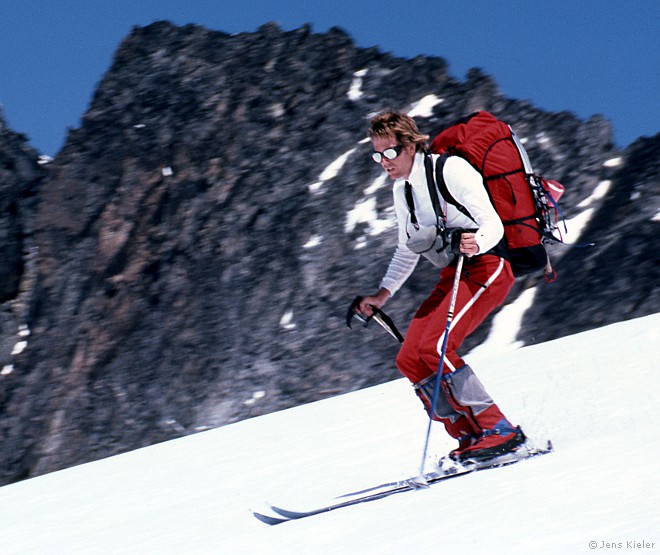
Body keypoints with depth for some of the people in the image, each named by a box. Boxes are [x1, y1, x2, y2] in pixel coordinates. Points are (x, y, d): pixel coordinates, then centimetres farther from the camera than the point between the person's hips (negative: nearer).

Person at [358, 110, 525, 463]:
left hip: (486, 266, -9)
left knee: (435, 347, -24)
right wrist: (381, 295, 22)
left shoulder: (450, 170, -13)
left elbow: (492, 224, -19)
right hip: (453, 274, 9)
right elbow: (407, 251, 25)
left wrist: (475, 244, -40)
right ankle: (471, 436, 0)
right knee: (410, 360, -3)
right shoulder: (402, 190, 12)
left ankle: (499, 431, -20)